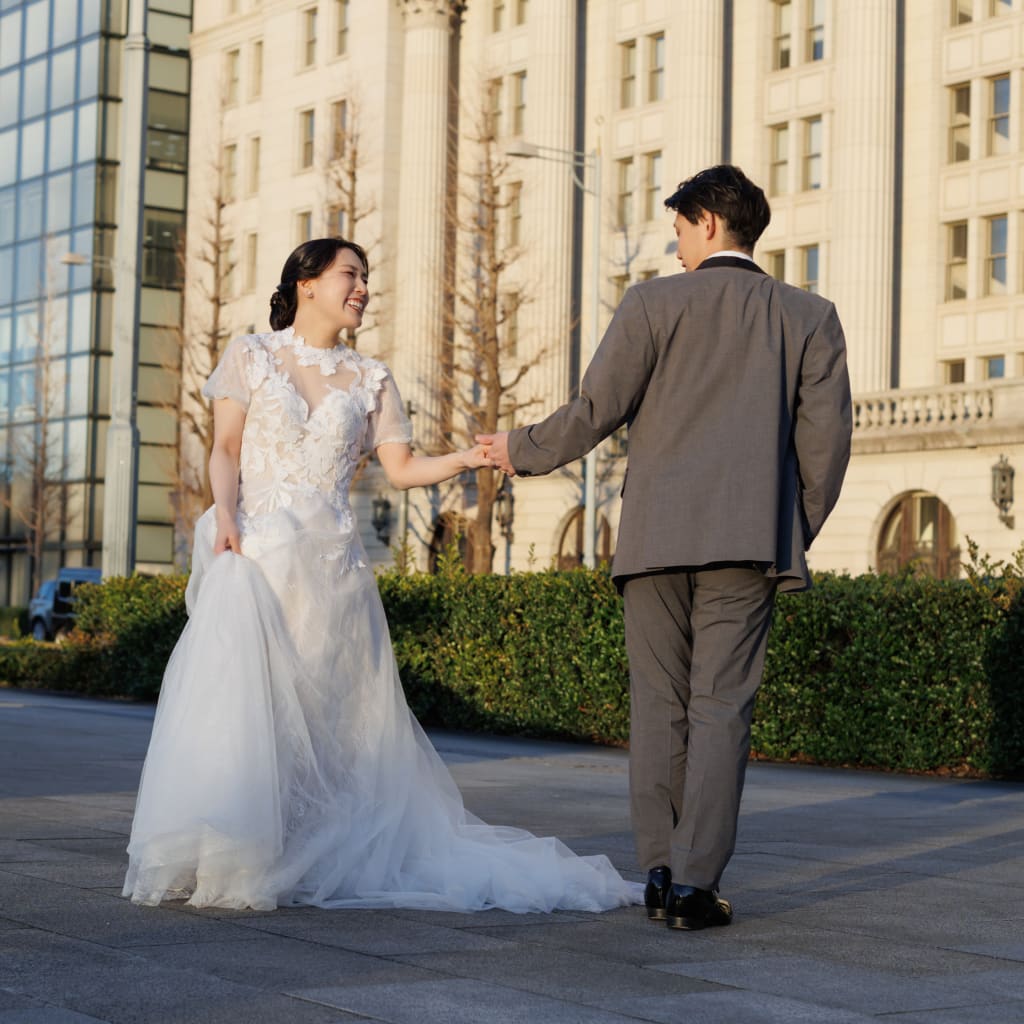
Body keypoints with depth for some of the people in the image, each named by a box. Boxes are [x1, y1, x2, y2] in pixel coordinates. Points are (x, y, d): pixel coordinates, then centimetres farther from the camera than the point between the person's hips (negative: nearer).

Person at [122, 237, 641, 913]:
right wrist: (225, 514, -14)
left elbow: (402, 468, 9)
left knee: (329, 713, -4)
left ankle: (313, 856, 4)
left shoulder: (370, 380, 15)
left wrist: (464, 460, -8)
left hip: (331, 563, 2)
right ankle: (227, 860, -7)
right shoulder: (251, 356, 10)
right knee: (240, 698, -13)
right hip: (255, 550, -2)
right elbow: (226, 448, 3)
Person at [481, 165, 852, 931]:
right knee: (721, 708, 0)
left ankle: (659, 874, 9)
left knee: (659, 705, 8)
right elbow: (826, 439, 4)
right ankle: (695, 883, -5)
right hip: (749, 541, 1)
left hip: (656, 535, 0)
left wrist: (522, 450, 15)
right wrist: (794, 534, 15)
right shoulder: (811, 317, 8)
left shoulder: (656, 303, 1)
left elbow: (596, 412, -1)